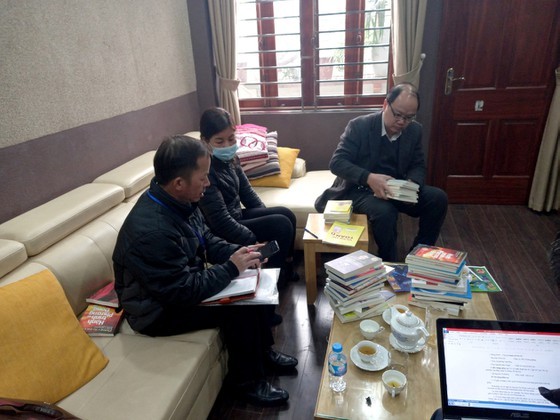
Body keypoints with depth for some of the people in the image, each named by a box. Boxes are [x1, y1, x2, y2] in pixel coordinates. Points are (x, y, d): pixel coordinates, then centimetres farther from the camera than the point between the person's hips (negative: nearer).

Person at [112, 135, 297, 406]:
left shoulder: (179, 201, -9)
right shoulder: (151, 231, -36)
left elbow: (206, 239, 7)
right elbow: (184, 293, -30)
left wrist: (237, 253, -10)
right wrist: (231, 268, -21)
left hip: (183, 284, 9)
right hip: (158, 309, -8)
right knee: (239, 308, -18)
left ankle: (263, 351, 21)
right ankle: (247, 380, 6)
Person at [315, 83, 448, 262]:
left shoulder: (415, 130, 1)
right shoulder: (359, 126, -14)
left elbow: (418, 166, 8)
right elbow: (336, 162, -19)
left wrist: (411, 184, -18)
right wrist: (369, 178, -36)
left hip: (396, 189, 5)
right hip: (360, 190, -5)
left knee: (438, 198, -14)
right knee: (385, 211, -35)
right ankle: (390, 263, -10)